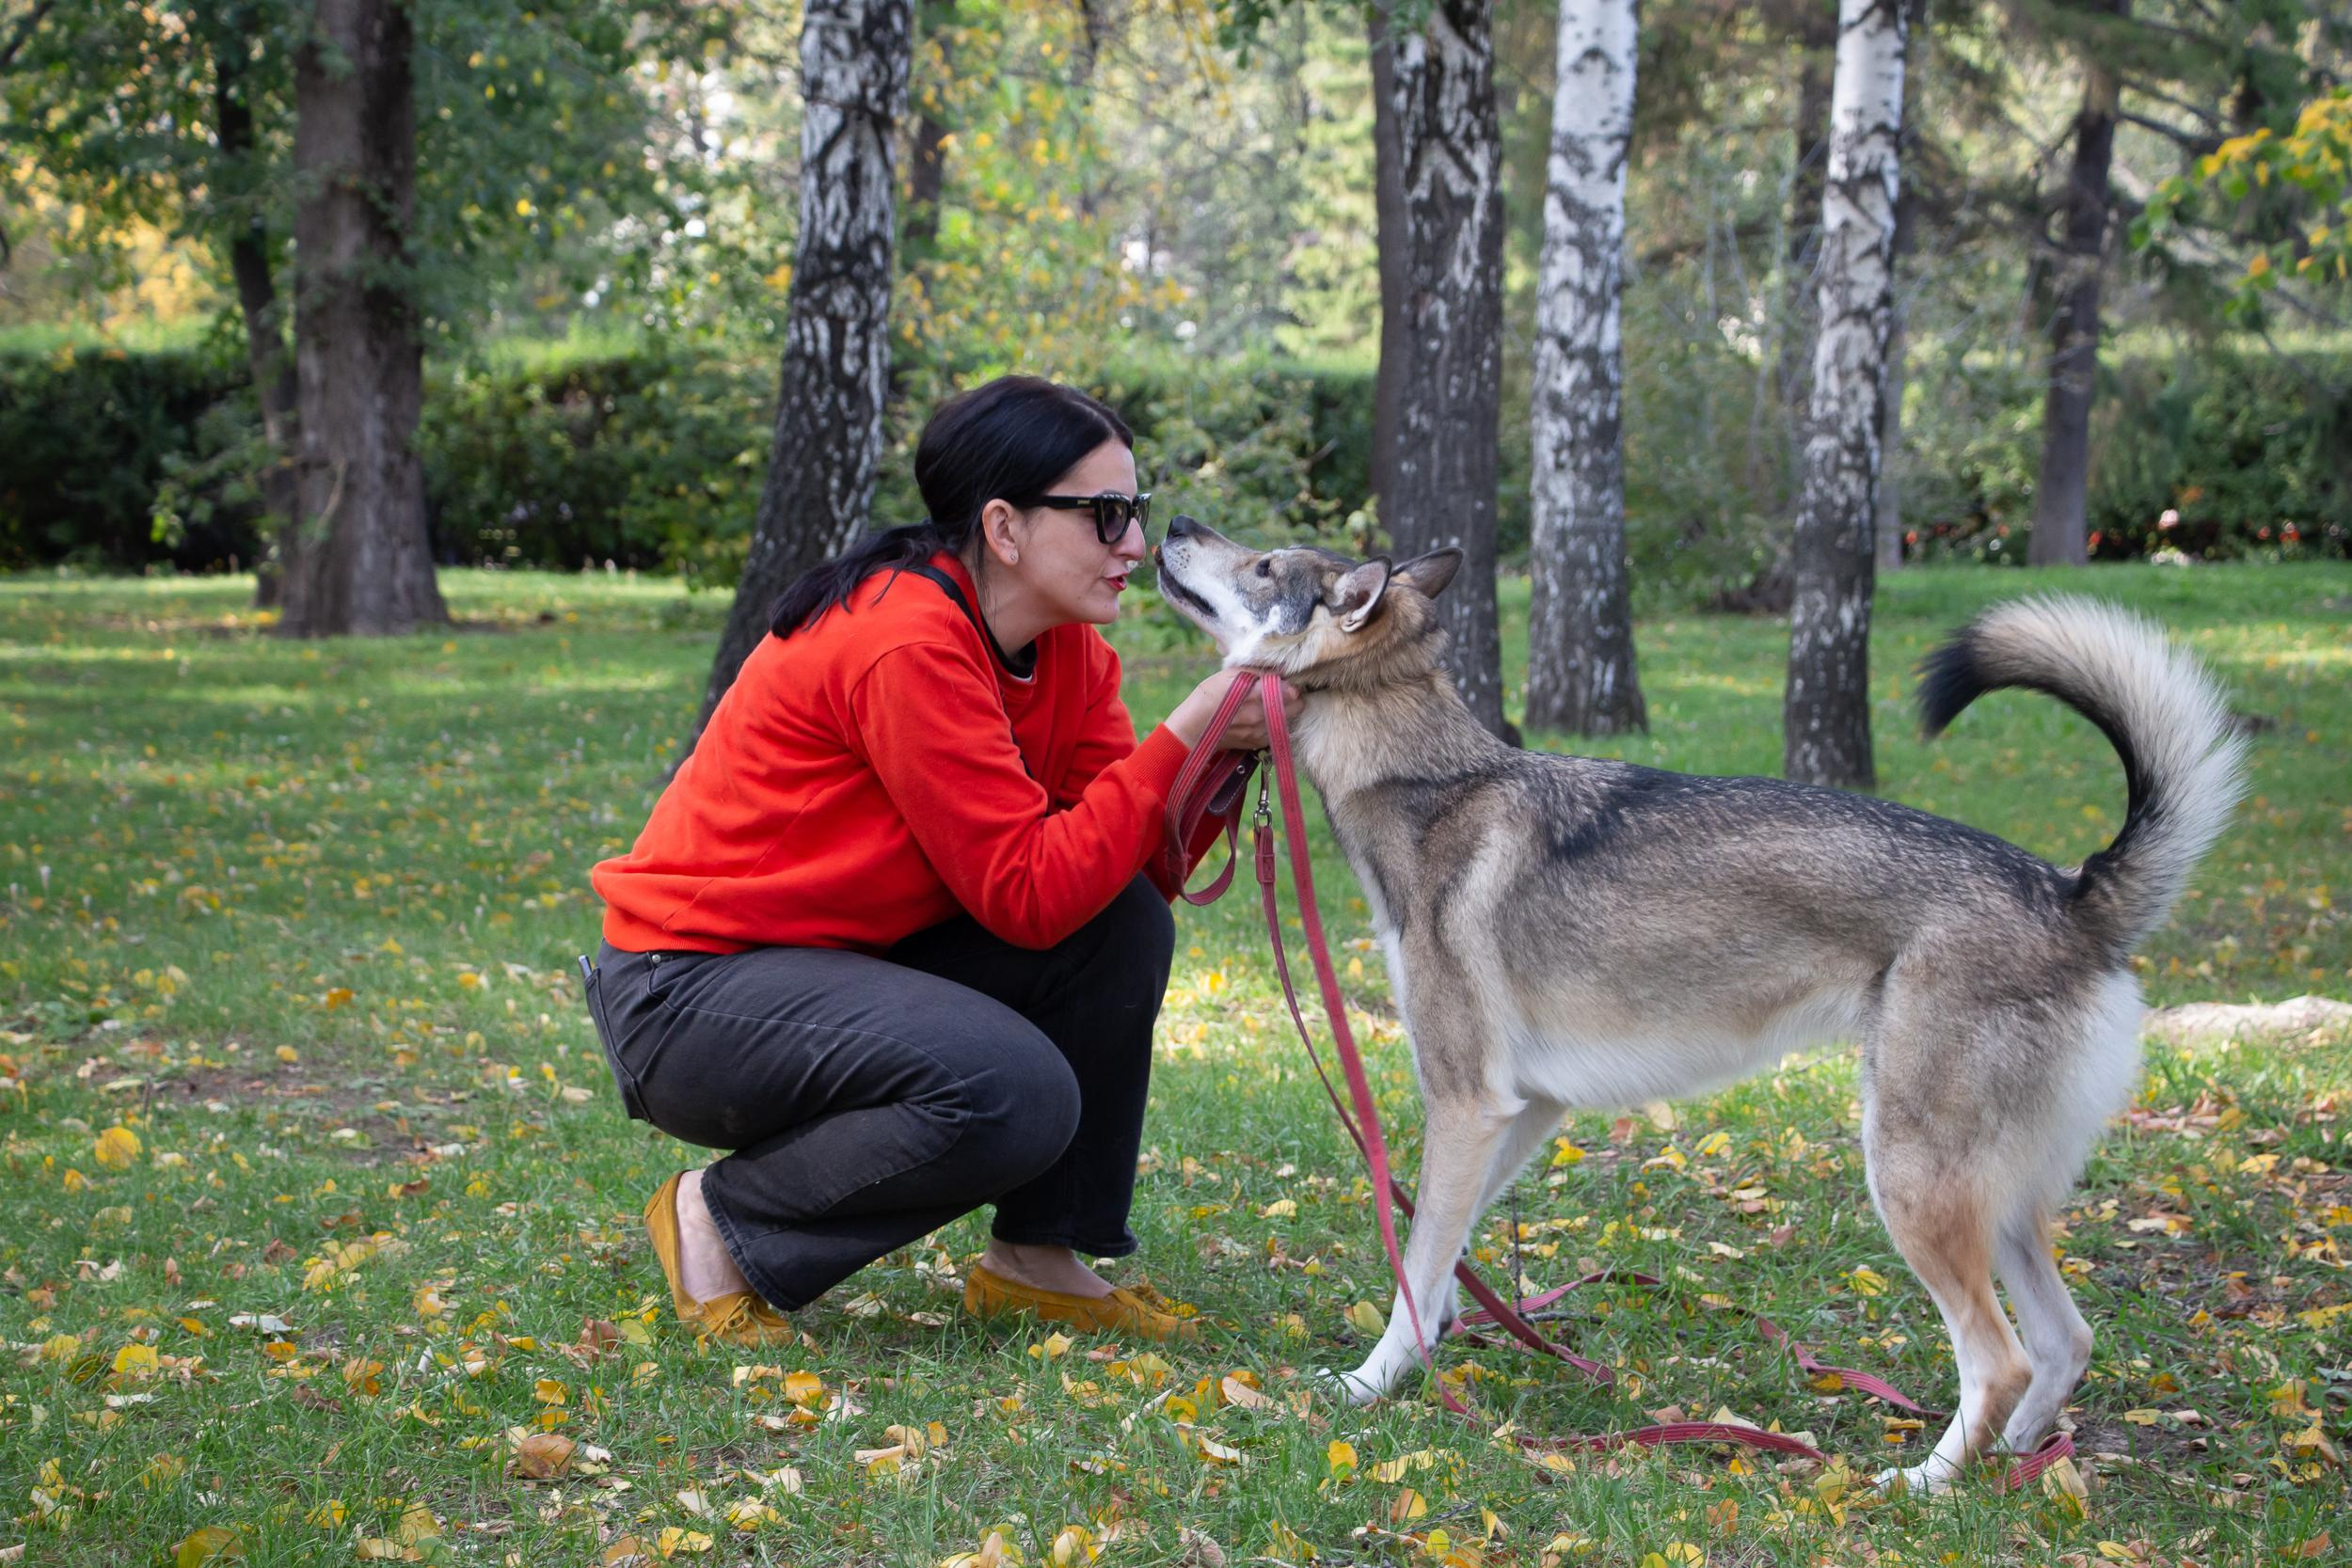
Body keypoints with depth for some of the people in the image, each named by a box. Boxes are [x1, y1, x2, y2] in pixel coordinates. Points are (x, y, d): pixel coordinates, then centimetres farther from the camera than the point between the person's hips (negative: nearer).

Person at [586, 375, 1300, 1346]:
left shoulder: (1067, 649, 2)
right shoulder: (905, 645, -25)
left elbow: (1143, 859, -3)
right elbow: (1029, 892, -25)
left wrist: (1229, 750, -19)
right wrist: (1183, 738, -25)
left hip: (849, 961, 9)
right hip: (690, 991, -9)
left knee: (1127, 925, -8)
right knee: (1017, 1096, -29)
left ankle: (1037, 1260, 4)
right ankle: (721, 1221, -6)